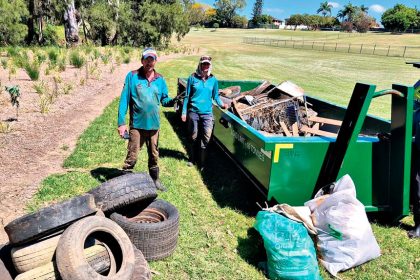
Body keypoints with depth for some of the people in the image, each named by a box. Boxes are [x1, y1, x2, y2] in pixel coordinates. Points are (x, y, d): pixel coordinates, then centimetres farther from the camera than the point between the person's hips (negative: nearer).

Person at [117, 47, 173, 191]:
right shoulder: (132, 76, -8)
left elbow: (164, 99, 10)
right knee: (132, 156, -3)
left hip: (154, 125, 4)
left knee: (154, 155, 18)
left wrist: (173, 101, -13)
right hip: (137, 125, -4)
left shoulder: (160, 79, 4)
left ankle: (155, 179, 37)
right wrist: (121, 122, -13)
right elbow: (124, 100, -9)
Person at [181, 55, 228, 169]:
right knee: (193, 137, 12)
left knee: (206, 138, -2)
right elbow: (187, 96, 2)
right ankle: (192, 159, 31)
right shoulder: (193, 78, -1)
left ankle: (201, 162, 14)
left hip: (207, 113, 1)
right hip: (193, 112, 0)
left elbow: (215, 96, 10)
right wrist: (184, 112, 0)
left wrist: (221, 104, -9)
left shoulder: (213, 80, 3)